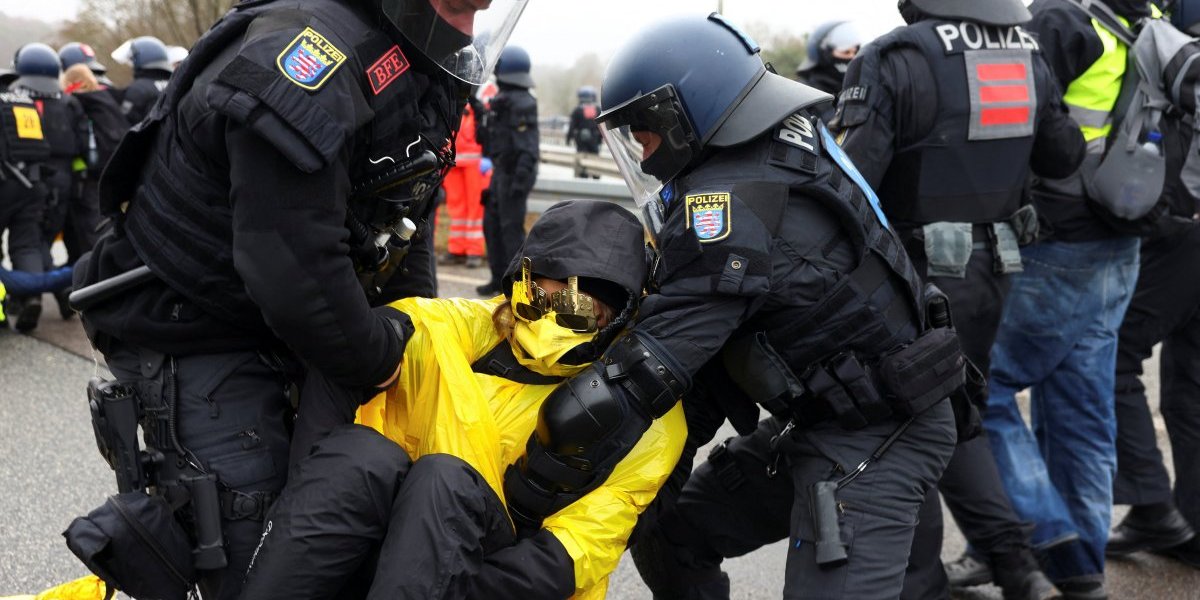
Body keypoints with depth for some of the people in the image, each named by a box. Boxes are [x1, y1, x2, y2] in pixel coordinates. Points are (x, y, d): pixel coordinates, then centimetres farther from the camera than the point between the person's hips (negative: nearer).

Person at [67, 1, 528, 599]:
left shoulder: (425, 69, 2)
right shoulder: (306, 57, -31)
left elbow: (405, 213, 15)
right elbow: (294, 272, -33)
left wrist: (416, 326, 9)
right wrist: (379, 358, -18)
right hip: (195, 341, -9)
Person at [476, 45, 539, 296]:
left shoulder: (522, 103, -17)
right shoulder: (505, 100, 13)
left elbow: (528, 146, -21)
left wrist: (520, 181, -25)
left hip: (514, 175, -10)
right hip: (502, 173, 10)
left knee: (511, 228, -7)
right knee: (492, 224, 12)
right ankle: (499, 278, 19)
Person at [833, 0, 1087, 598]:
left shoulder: (896, 59, -16)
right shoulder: (1029, 56, 3)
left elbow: (851, 173, -21)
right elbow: (1064, 156, 14)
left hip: (920, 272, -6)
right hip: (995, 266, 6)